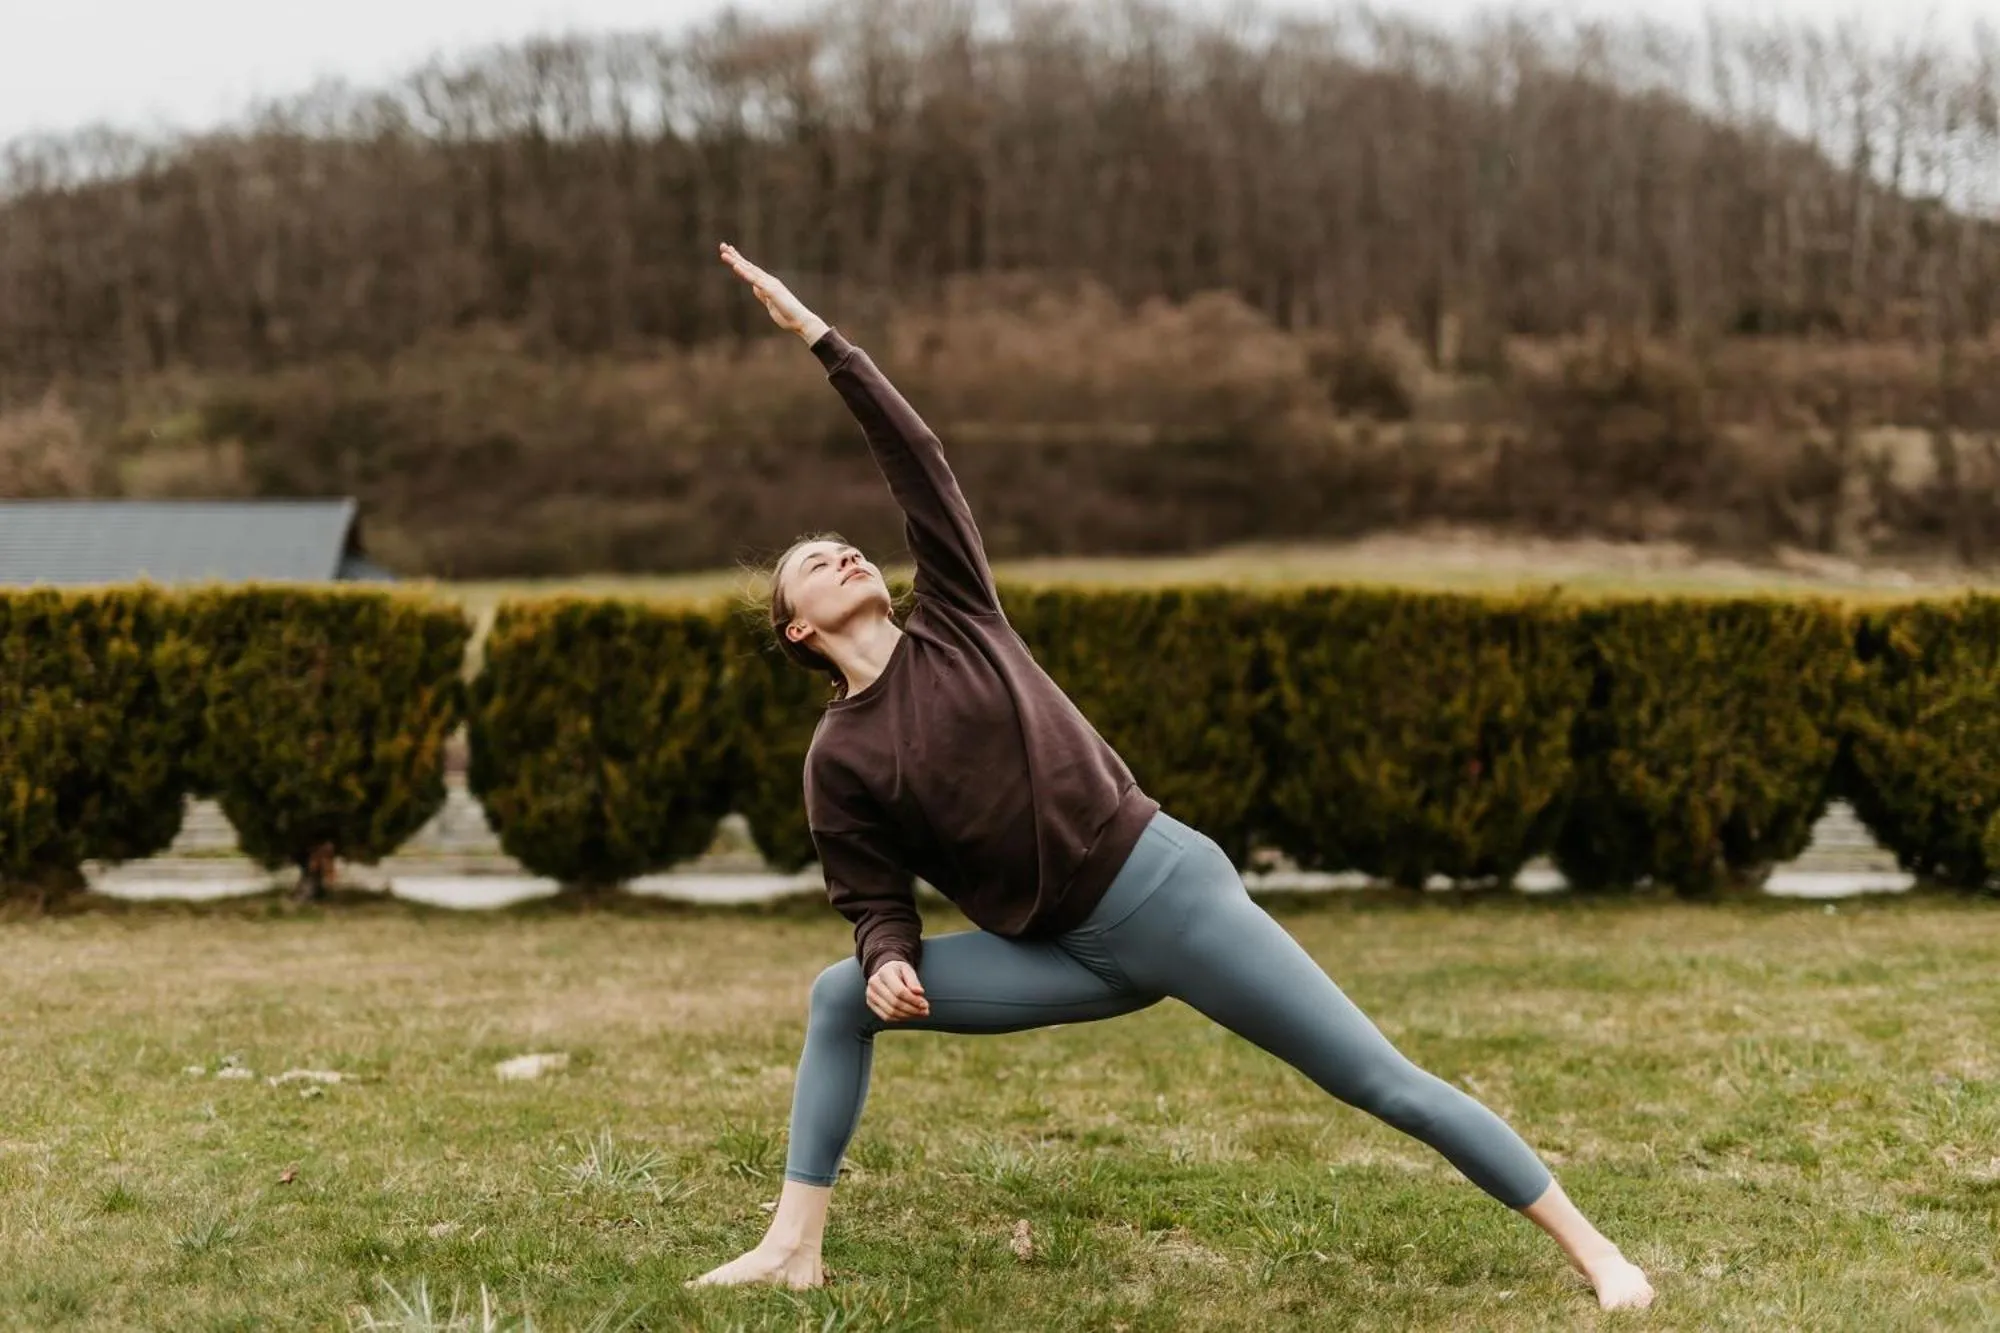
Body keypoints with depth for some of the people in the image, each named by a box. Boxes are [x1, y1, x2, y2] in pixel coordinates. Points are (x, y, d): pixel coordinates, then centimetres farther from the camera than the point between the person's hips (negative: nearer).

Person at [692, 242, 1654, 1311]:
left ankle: (1589, 1248, 2)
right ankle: (793, 1245, 2)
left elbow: (913, 456, 1)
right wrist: (888, 963, -15)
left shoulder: (957, 621, 4)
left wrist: (815, 332, -1)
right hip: (1072, 956, 3)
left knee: (1384, 1084, -5)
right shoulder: (836, 761, 5)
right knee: (840, 997, -3)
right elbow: (876, 903, 7)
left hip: (1165, 885, -3)